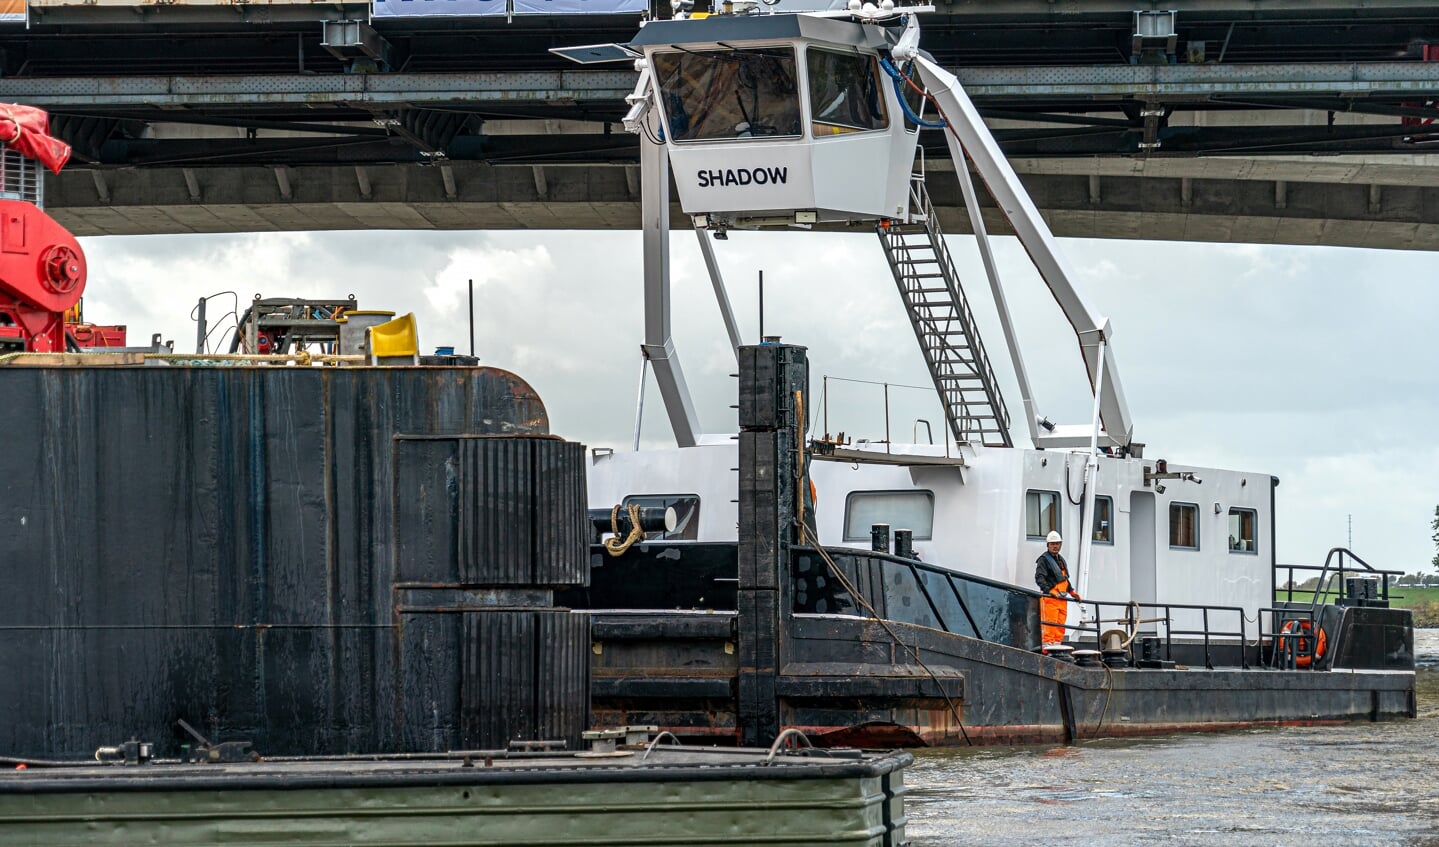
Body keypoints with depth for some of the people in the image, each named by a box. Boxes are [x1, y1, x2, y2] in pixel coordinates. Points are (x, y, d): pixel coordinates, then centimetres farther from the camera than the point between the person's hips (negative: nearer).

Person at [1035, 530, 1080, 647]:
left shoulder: (1061, 560, 24)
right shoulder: (1043, 559, -2)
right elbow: (1039, 578, -14)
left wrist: (1072, 591, 26)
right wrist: (1049, 590, -26)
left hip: (1062, 598, 8)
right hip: (1049, 597, -8)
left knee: (1060, 625, 6)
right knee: (1050, 624, -12)